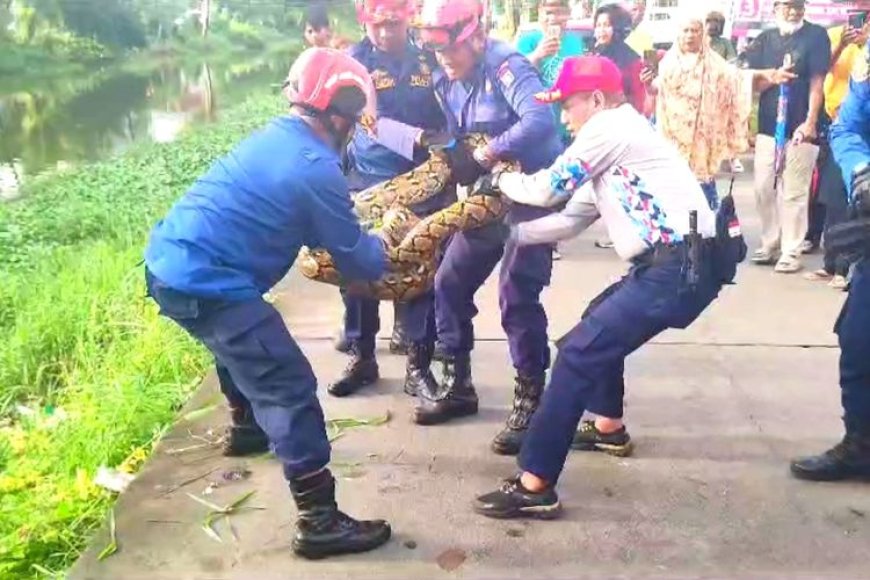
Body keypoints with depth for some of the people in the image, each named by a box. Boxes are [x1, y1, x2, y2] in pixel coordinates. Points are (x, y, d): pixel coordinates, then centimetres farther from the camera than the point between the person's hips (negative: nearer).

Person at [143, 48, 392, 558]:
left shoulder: (275, 137, 12)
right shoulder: (317, 168, -15)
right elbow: (357, 262, -5)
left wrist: (353, 221, 25)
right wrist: (384, 247, 15)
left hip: (170, 263, 10)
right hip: (206, 284, -10)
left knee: (244, 345, 35)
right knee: (289, 389, -7)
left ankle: (246, 428, 59)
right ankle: (320, 522, -2)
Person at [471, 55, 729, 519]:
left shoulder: (611, 127, -5)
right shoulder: (616, 140, 25)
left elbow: (548, 188, -3)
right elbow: (571, 220, 23)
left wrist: (499, 180, 16)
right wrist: (510, 234, 20)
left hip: (682, 266, -11)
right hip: (674, 263, 11)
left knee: (580, 352, -14)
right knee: (601, 321, 30)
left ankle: (534, 486, -13)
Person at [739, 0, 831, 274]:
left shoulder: (816, 35, 0)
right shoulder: (766, 38, 12)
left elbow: (817, 82, -7)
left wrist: (810, 123, -14)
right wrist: (772, 77, -7)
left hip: (799, 127, -4)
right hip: (768, 126, 4)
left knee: (794, 193, -3)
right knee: (764, 190, 6)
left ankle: (791, 251, 5)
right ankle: (770, 244, 19)